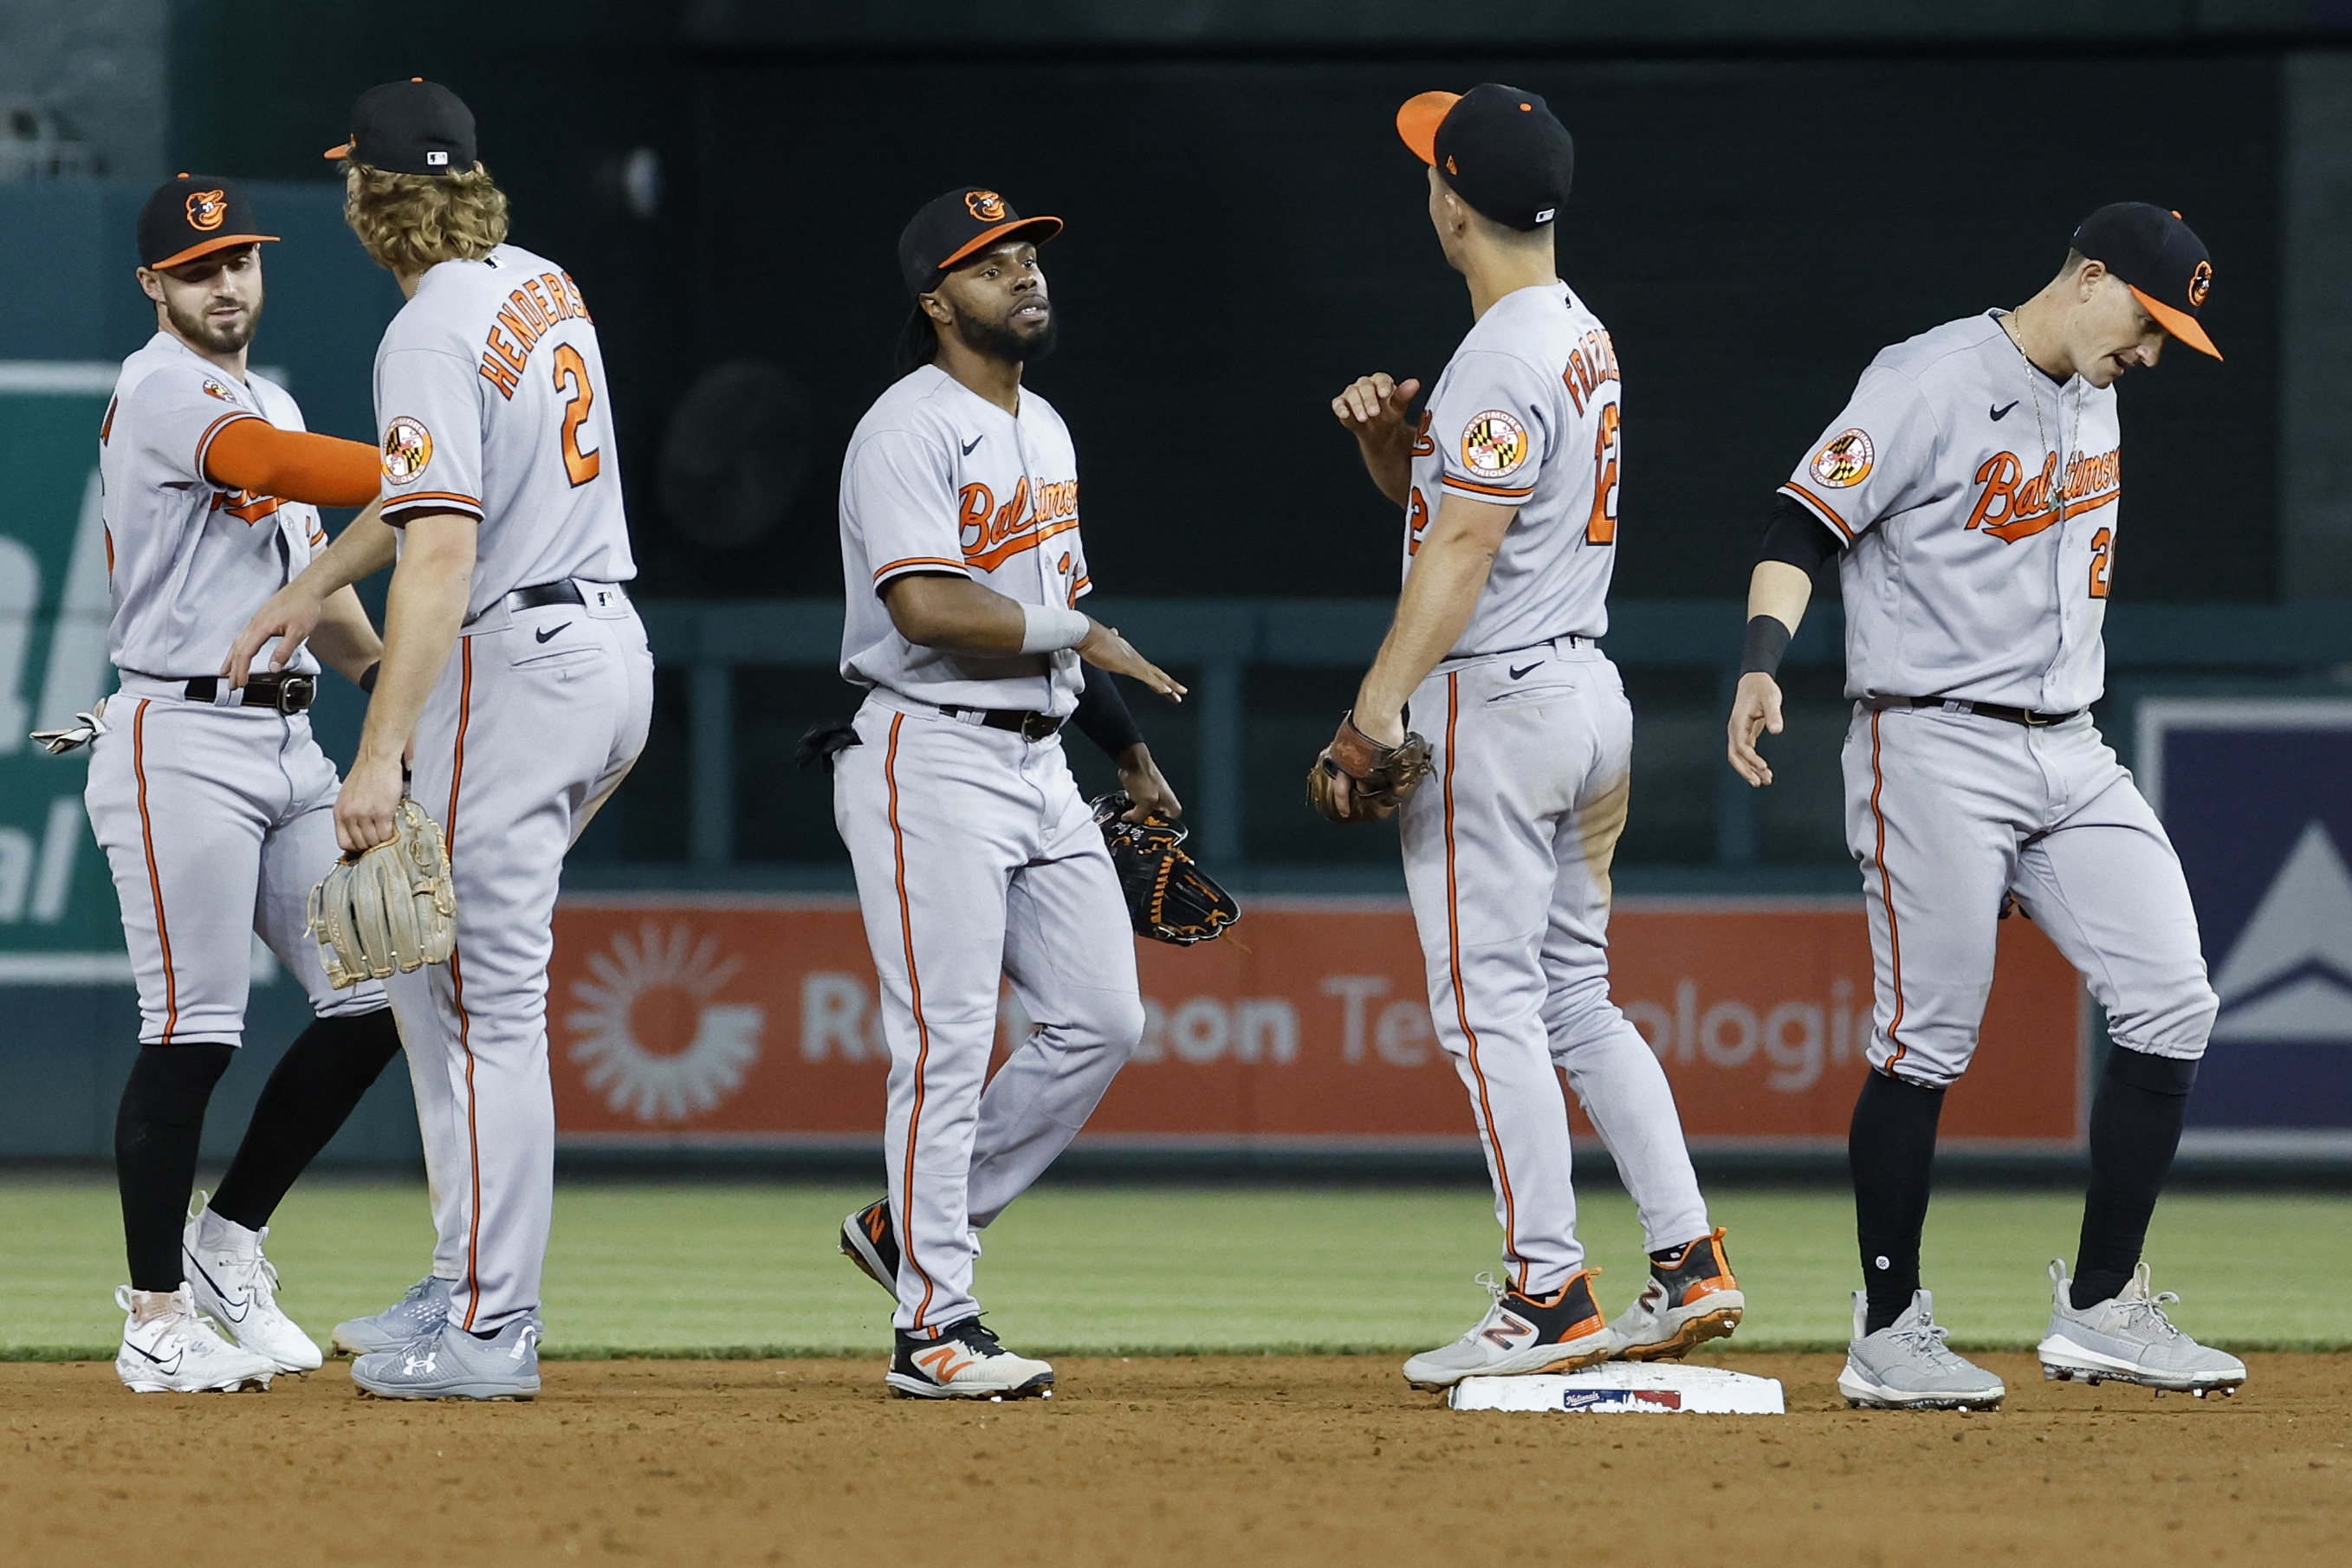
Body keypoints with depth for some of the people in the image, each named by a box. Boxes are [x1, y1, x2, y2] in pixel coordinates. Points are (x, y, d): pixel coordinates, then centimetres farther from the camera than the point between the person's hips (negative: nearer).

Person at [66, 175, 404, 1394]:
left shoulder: (271, 402, 20)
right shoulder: (161, 390, -9)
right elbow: (275, 468, -28)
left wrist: (385, 668, 10)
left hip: (285, 740, 9)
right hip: (181, 737, -9)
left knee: (376, 995, 3)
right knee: (192, 1029, -9)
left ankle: (228, 1240, 17)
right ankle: (157, 1321, -2)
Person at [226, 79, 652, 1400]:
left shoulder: (433, 335, -17)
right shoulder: (545, 286, 11)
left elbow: (443, 555, -26)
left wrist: (381, 756, -29)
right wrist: (318, 584, 30)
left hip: (514, 669, -9)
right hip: (615, 654, 9)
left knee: (490, 1003, -5)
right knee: (425, 954, 19)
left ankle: (488, 1330, -4)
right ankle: (477, 1284, 17)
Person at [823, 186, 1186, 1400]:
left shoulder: (1044, 431, 17)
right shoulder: (908, 433, -12)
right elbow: (928, 608, -24)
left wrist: (1125, 743, 21)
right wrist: (1077, 636, -17)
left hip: (1039, 766, 9)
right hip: (927, 759, -9)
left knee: (1099, 1023, 6)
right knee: (947, 1043, -9)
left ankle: (914, 1227, 18)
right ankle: (933, 1326, -4)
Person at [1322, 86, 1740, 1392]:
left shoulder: (1508, 358, -16)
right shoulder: (1582, 339, 15)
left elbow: (1462, 547, -22)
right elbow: (1431, 492, 24)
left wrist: (1375, 712, -25)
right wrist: (1386, 435, 3)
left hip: (1492, 699, -10)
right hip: (1587, 689, 10)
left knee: (1490, 1002, -6)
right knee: (1576, 1002, 14)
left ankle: (1550, 1297, -8)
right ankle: (1690, 1268, 9)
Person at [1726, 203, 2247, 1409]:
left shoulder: (2093, 401, 15)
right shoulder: (1933, 383, -10)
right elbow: (1802, 526, -14)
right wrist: (1763, 666, -29)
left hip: (2068, 753, 8)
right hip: (1934, 748, -8)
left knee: (2171, 1007, -1)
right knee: (1928, 1043, -7)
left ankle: (2101, 1310, 6)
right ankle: (1888, 1333, 3)